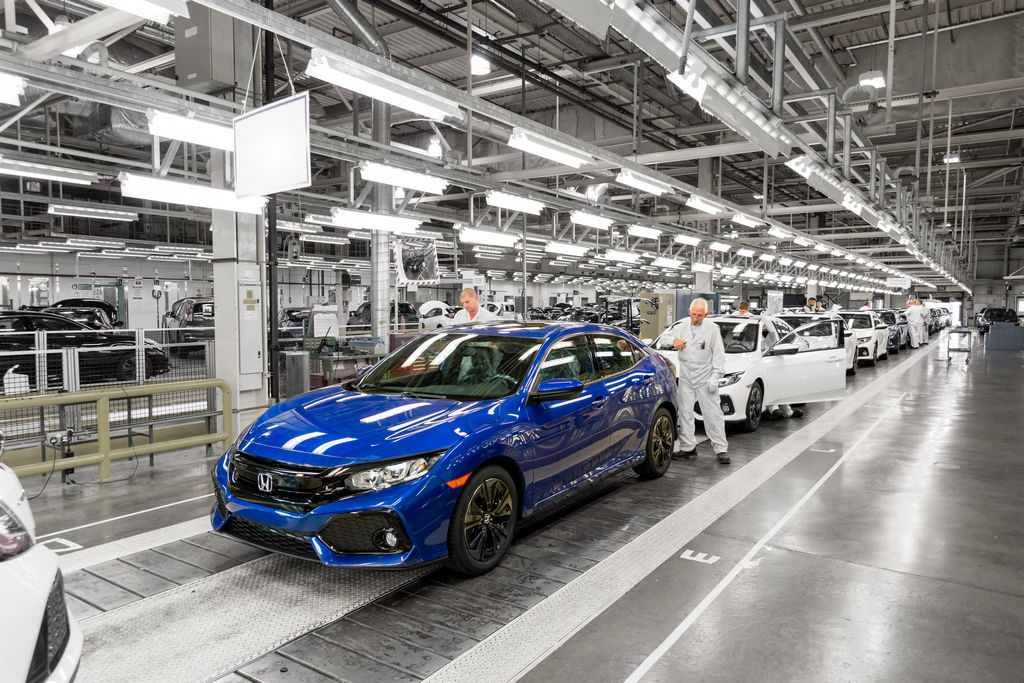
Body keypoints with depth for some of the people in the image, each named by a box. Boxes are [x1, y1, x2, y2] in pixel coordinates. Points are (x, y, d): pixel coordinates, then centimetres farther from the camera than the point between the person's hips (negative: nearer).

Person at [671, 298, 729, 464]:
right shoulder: (683, 326, 7)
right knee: (685, 413, 5)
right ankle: (688, 447, 14)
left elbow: (719, 355, -4)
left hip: (705, 379, -4)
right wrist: (675, 341, -5)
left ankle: (721, 449, 2)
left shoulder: (712, 329, -5)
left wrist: (715, 377, -11)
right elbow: (676, 340, 21)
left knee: (713, 414, -3)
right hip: (685, 379, 4)